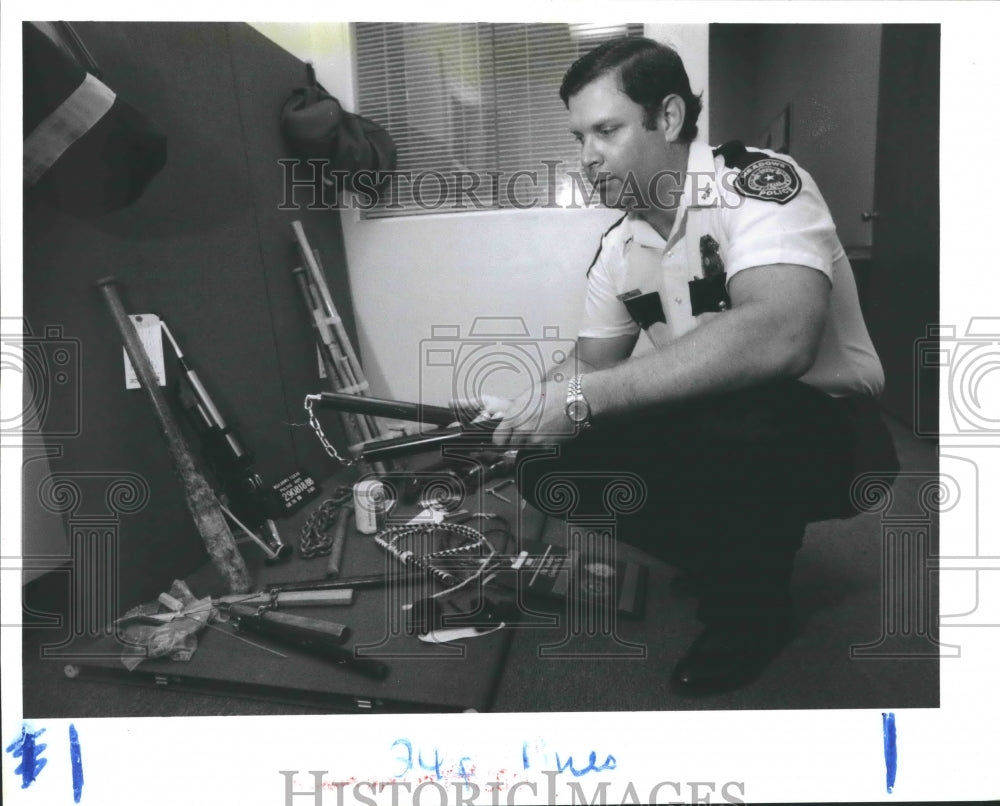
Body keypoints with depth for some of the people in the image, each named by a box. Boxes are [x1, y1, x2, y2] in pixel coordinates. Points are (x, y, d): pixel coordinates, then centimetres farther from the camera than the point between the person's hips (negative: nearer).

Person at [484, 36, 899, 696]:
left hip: (829, 432, -6)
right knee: (553, 469, -9)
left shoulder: (756, 182, -21)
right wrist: (516, 421, -13)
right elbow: (594, 375, 7)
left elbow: (779, 339, -40)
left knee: (729, 420, -38)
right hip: (706, 432, 7)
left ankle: (754, 607, -6)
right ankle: (736, 555, 10)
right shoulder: (618, 248, 2)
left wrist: (582, 398, -39)